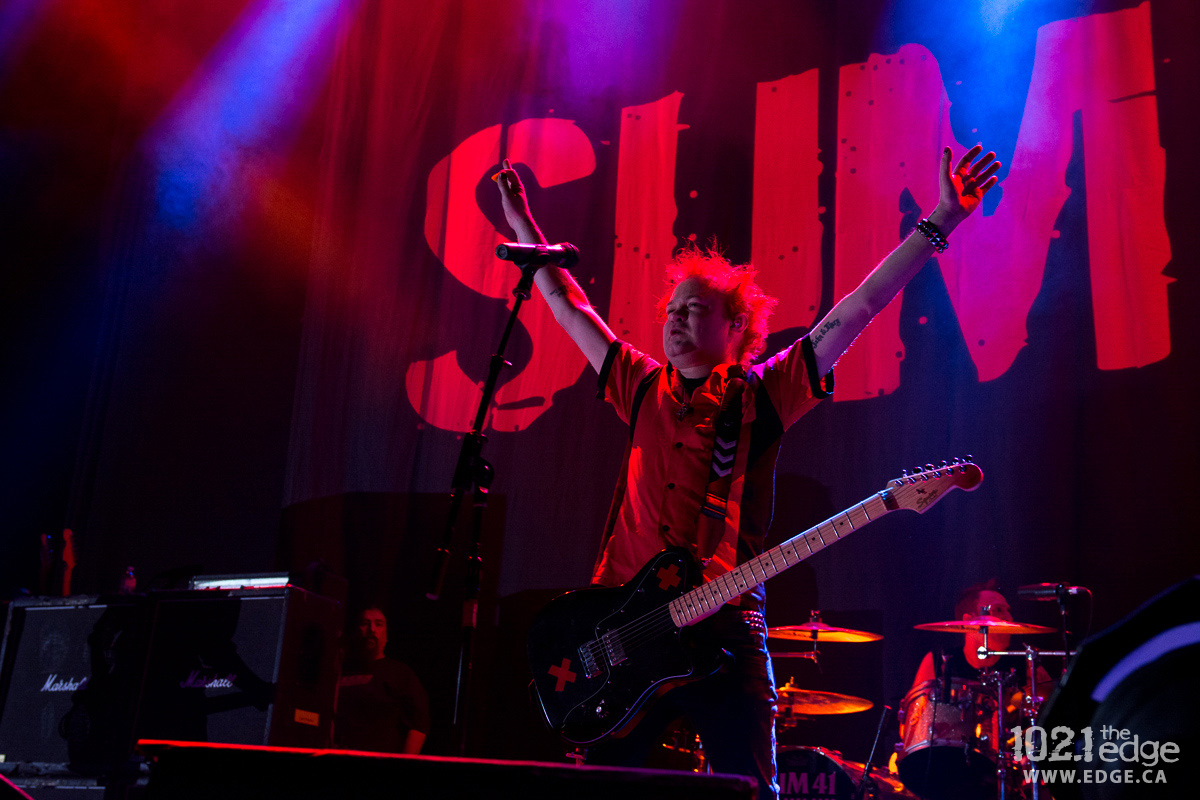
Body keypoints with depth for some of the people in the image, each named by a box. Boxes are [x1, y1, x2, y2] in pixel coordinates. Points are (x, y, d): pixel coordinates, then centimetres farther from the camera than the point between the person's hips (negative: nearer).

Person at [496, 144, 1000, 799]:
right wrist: (525, 228, 28)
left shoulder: (762, 394, 4)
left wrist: (940, 222, -7)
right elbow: (570, 307, 24)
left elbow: (856, 311, -2)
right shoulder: (644, 389, 15)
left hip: (721, 628, -3)